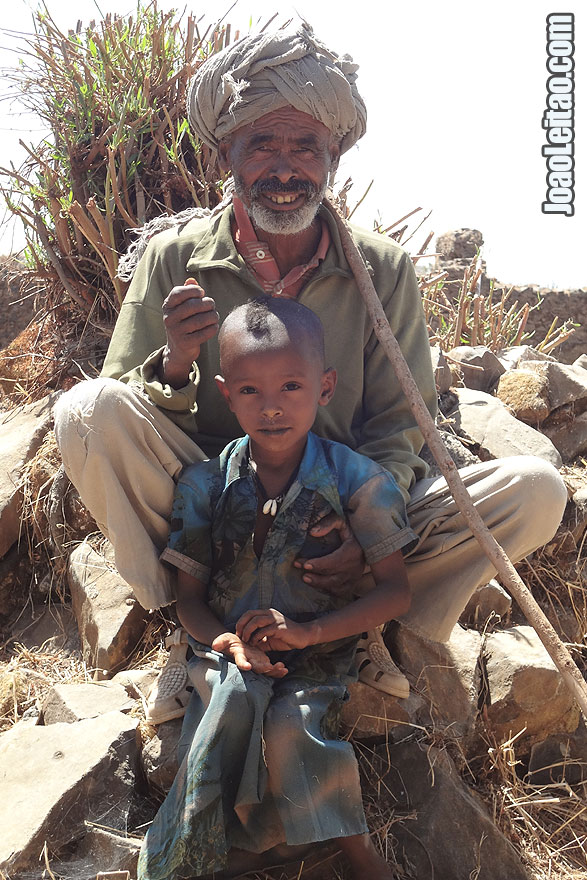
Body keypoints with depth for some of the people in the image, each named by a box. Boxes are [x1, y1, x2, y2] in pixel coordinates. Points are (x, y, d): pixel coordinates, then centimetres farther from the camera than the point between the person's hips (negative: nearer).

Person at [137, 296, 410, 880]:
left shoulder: (354, 479, -8)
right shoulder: (205, 484, -2)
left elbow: (395, 592, -6)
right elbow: (189, 596, 4)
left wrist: (308, 630, -18)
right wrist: (227, 641, -18)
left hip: (318, 655, -1)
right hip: (228, 644, 2)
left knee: (290, 722, -29)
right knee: (233, 695, -29)